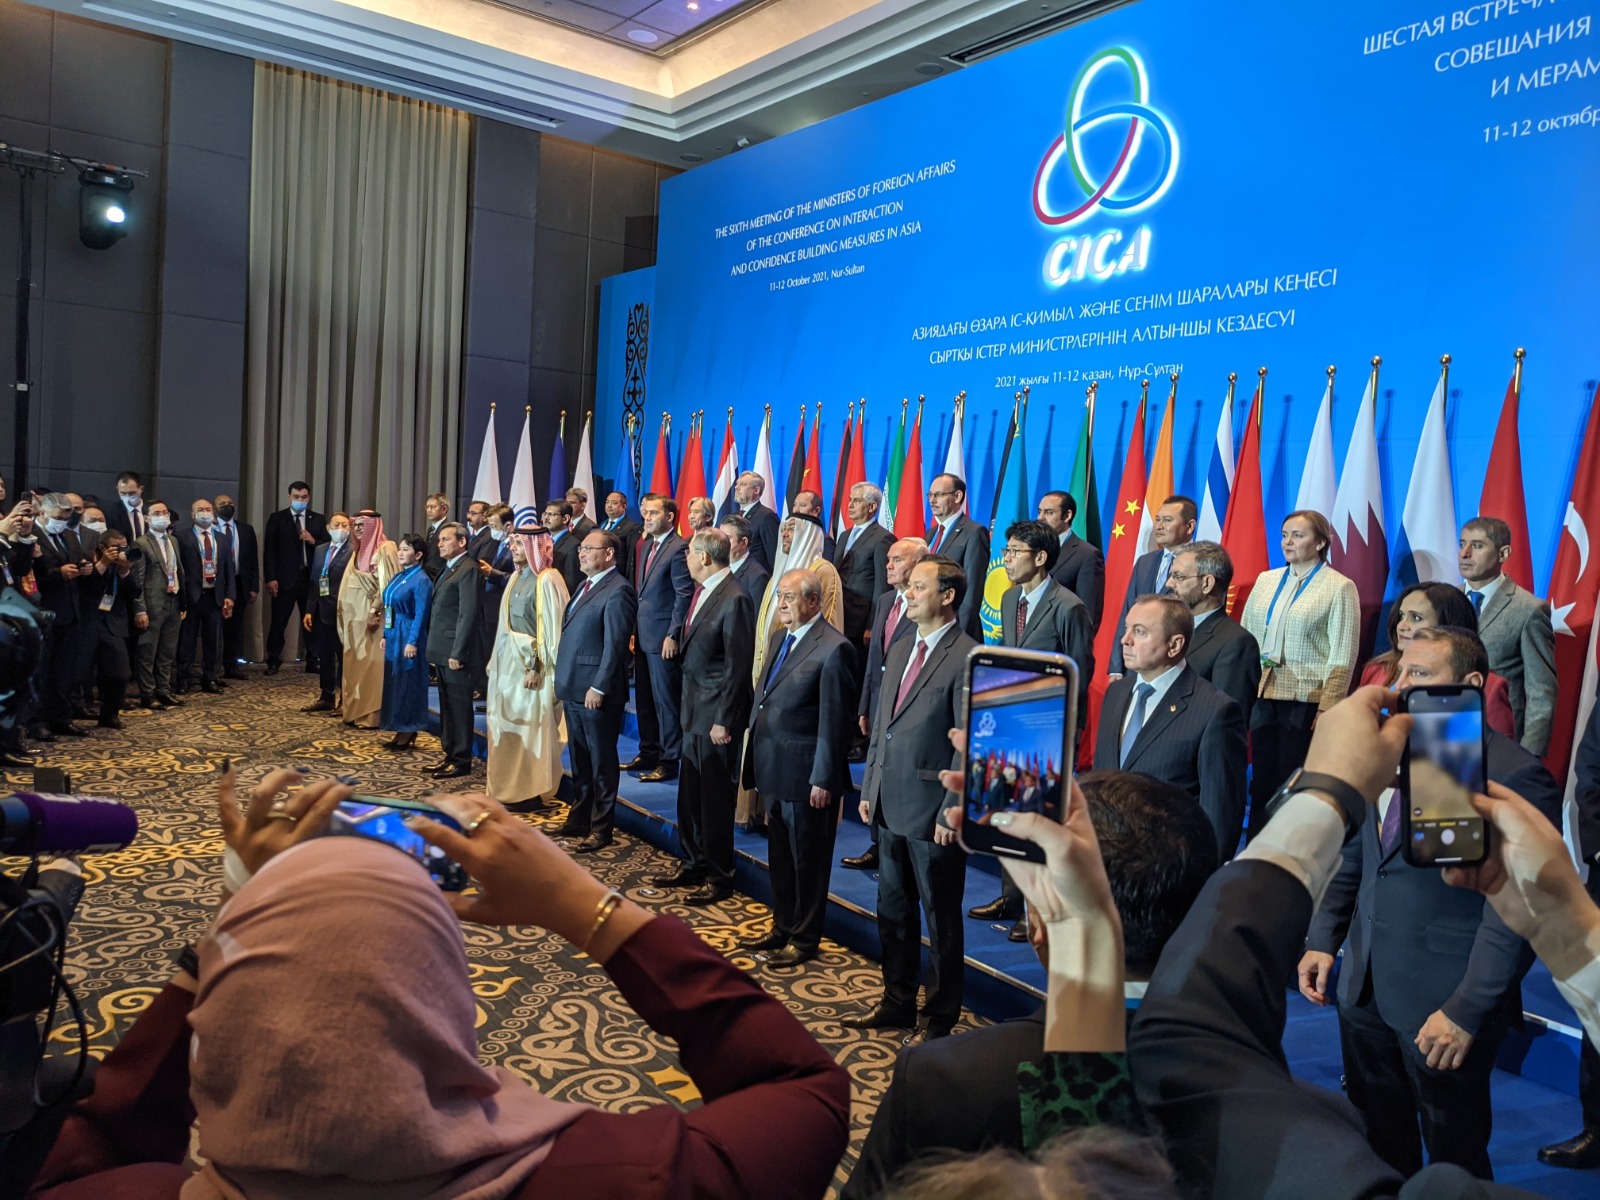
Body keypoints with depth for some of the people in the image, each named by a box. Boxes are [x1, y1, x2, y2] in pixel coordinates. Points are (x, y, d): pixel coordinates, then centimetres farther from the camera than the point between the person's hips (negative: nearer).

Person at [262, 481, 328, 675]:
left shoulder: (319, 520, 9)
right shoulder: (277, 519, 3)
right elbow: (269, 550, -1)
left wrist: (313, 541, -13)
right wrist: (270, 578, -9)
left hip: (311, 578, 2)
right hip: (284, 578, -2)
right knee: (278, 622, 2)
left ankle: (312, 662, 13)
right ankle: (273, 662, 12)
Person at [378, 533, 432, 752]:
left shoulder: (421, 580, -13)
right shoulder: (398, 577, 12)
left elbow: (420, 614, -17)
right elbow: (390, 608, 17)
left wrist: (412, 642, -21)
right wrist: (386, 635, 14)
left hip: (408, 636, -9)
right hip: (393, 635, 9)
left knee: (408, 682, -2)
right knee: (393, 681, 11)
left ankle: (409, 733, 7)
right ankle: (399, 731, 19)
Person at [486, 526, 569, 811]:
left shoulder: (547, 580, -14)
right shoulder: (517, 577, 10)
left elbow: (552, 628, -17)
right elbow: (507, 623, 15)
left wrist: (537, 667, -20)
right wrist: (499, 660, 11)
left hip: (533, 663, -8)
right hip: (509, 660, 8)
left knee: (531, 726, -1)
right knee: (507, 725, 13)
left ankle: (532, 791, 10)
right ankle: (510, 787, 23)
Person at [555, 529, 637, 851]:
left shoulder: (618, 591, -15)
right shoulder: (585, 585, 16)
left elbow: (615, 645, -19)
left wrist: (598, 688, -20)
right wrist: (563, 682, 16)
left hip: (597, 692, -9)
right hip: (573, 689, 9)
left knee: (602, 762, 2)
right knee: (579, 759, 19)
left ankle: (601, 829, 11)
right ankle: (579, 819, 31)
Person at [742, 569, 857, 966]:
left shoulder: (833, 649, -17)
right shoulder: (784, 639, 11)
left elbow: (834, 722, -17)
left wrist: (823, 780, -17)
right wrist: (757, 761, 14)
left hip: (805, 776, -8)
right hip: (774, 770, 8)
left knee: (808, 859, 7)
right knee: (780, 855, 20)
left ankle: (804, 940, 22)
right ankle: (783, 927, 36)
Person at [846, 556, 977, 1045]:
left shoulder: (967, 658, -15)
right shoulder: (900, 651, 11)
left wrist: (953, 813, -17)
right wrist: (869, 788, 13)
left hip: (933, 812, -8)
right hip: (890, 805, 8)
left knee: (940, 918, 8)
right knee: (892, 911, 19)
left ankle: (938, 1018, 24)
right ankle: (897, 1003, 35)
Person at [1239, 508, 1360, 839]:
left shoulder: (1340, 588, -3)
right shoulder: (1265, 581, 11)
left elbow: (1343, 656, -7)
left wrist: (1327, 709, -13)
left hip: (1307, 700, -4)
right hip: (1263, 697, 4)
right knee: (1262, 780, 8)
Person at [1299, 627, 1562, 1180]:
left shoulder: (1515, 777, -17)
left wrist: (1467, 1011, -20)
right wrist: (1323, 939, 6)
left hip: (1443, 1006, -6)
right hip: (1365, 989, 6)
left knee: (1453, 1156, 14)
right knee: (1376, 1141, 22)